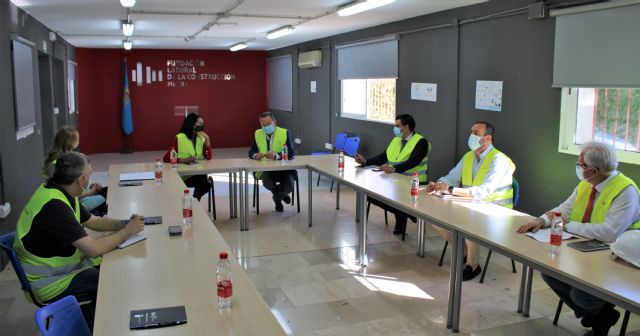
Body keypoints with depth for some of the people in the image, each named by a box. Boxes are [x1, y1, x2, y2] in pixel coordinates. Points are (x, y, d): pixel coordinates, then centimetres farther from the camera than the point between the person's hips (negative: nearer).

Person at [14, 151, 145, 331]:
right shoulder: (53, 205, -30)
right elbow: (94, 248, -31)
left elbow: (94, 221, 14)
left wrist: (125, 223, -3)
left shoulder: (62, 194, 1)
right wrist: (127, 231, -17)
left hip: (65, 264, 9)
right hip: (52, 283, -9)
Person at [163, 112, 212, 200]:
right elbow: (166, 158, -13)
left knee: (206, 185, -28)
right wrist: (184, 160, -24)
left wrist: (207, 139, -11)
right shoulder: (180, 138, -8)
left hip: (199, 174, 4)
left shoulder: (201, 138, 7)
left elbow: (208, 157, -3)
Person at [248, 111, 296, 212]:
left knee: (289, 186, -27)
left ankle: (277, 197, 15)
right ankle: (280, 195, 9)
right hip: (266, 169, 2)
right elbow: (251, 152, 4)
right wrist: (255, 155, -22)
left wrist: (276, 156, -33)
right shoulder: (257, 134, 5)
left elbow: (291, 154, -14)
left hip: (284, 168, -1)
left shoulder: (285, 133, -5)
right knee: (267, 182, -31)